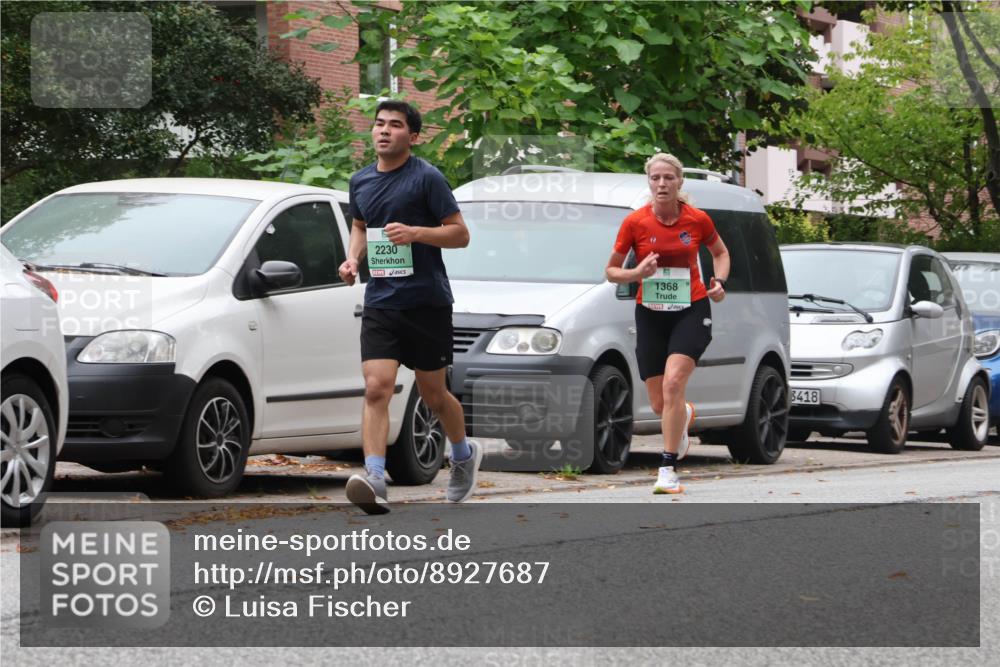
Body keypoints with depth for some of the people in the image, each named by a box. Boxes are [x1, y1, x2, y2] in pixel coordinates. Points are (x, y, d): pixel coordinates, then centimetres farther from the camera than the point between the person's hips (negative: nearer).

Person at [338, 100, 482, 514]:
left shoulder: (426, 178, -7)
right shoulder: (361, 182, 10)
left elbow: (460, 234, -7)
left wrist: (415, 233, -22)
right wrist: (353, 259, 8)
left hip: (427, 301, -4)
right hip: (380, 302, 4)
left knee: (433, 393, 9)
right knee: (376, 389, -14)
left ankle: (464, 453, 38)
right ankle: (375, 481, -25)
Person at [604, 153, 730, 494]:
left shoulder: (698, 220, -5)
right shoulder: (634, 223, -7)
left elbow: (721, 252, 15)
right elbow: (611, 270, 1)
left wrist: (719, 281, -4)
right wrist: (637, 273, -19)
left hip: (691, 311, -2)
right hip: (650, 314, 2)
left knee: (673, 383, -23)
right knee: (659, 405, 5)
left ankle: (668, 469, -17)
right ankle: (685, 416, 45)